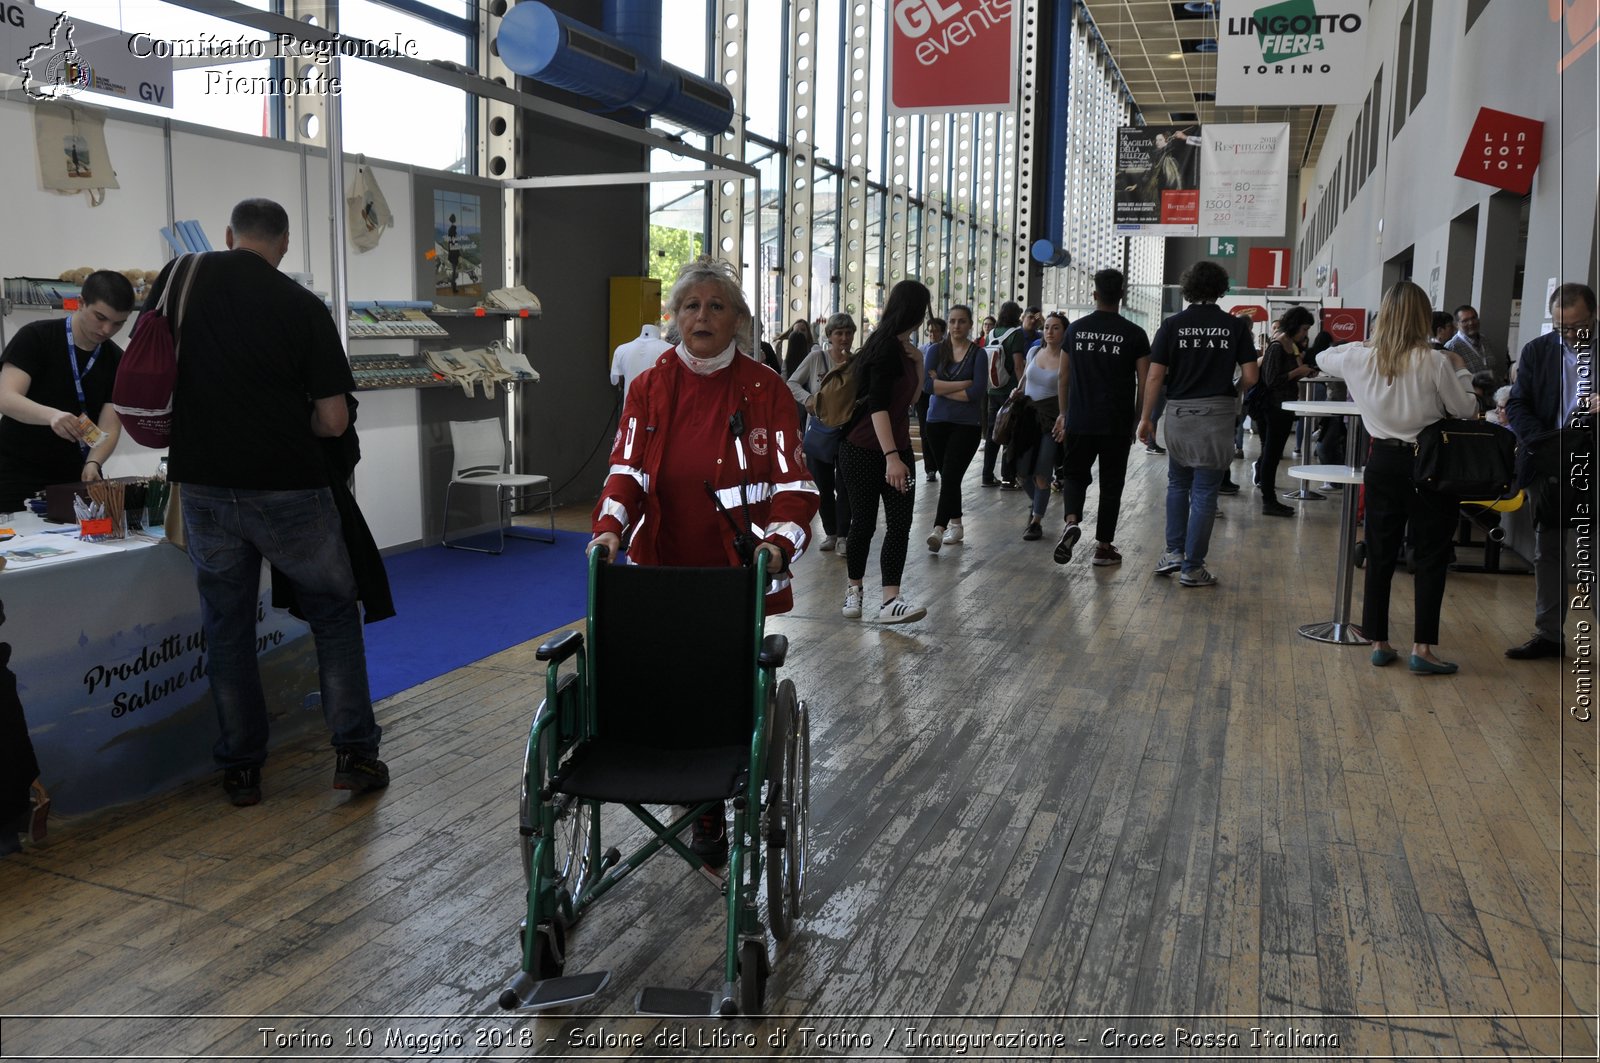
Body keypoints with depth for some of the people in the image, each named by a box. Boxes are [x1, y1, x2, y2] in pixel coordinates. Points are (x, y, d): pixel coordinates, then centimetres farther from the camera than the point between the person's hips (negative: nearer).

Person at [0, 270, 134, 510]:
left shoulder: (117, 362, 2)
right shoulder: (36, 337, -9)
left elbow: (109, 427, -5)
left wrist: (93, 464, -24)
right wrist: (52, 415, -39)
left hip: (74, 479, 3)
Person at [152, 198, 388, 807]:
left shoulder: (181, 278, 1)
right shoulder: (304, 307, -7)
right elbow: (334, 421, -8)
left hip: (204, 487, 3)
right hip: (286, 488, -2)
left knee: (226, 628, 14)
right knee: (335, 614, 13)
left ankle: (240, 769, 20)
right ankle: (354, 753, 11)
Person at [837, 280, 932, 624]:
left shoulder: (901, 347, 11)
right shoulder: (886, 347, -15)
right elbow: (877, 405, -22)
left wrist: (918, 362, 6)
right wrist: (891, 456, -27)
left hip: (895, 449, 8)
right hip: (864, 452, -8)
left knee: (900, 523, -4)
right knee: (864, 522, 5)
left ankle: (890, 601, -9)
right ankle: (854, 588, 25)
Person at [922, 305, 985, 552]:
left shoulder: (978, 354, -1)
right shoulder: (936, 351, 5)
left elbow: (976, 392, -13)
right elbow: (927, 384, -10)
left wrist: (942, 388, -9)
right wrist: (964, 384, -13)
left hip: (967, 423, -3)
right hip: (937, 421, 4)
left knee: (950, 476, -13)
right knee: (949, 476, 12)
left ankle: (938, 529, -21)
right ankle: (955, 524, 25)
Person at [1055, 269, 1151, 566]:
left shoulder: (1076, 329, 2)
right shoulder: (1134, 334, -4)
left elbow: (1064, 378, 6)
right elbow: (1144, 383, -3)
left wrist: (1064, 414, 16)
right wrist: (1138, 420, 9)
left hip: (1079, 422, 1)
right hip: (1117, 424, -1)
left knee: (1074, 474, 15)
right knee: (1111, 483, 9)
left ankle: (1071, 522, -12)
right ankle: (1104, 546, 14)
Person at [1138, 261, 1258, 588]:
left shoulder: (1172, 325, -2)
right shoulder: (1236, 326, -2)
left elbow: (1155, 376, -5)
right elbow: (1250, 376, -4)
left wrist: (1147, 418, 3)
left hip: (1179, 413, 1)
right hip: (1217, 414, -1)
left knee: (1178, 484, 20)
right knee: (1204, 492, 3)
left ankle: (1174, 552, 15)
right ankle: (1192, 567, 6)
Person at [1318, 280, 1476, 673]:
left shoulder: (1361, 358, -3)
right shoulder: (1435, 363, -15)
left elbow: (1323, 358, 18)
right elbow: (1465, 411, -5)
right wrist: (1460, 371, 7)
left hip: (1383, 462, 4)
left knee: (1380, 555, 10)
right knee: (1431, 558, 4)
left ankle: (1379, 643, 15)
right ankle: (1422, 648, 4)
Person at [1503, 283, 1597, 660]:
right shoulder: (1536, 352, 4)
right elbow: (1517, 404, 2)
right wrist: (1543, 441, -15)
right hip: (1550, 464, 2)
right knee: (1547, 551, 10)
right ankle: (1548, 634, 19)